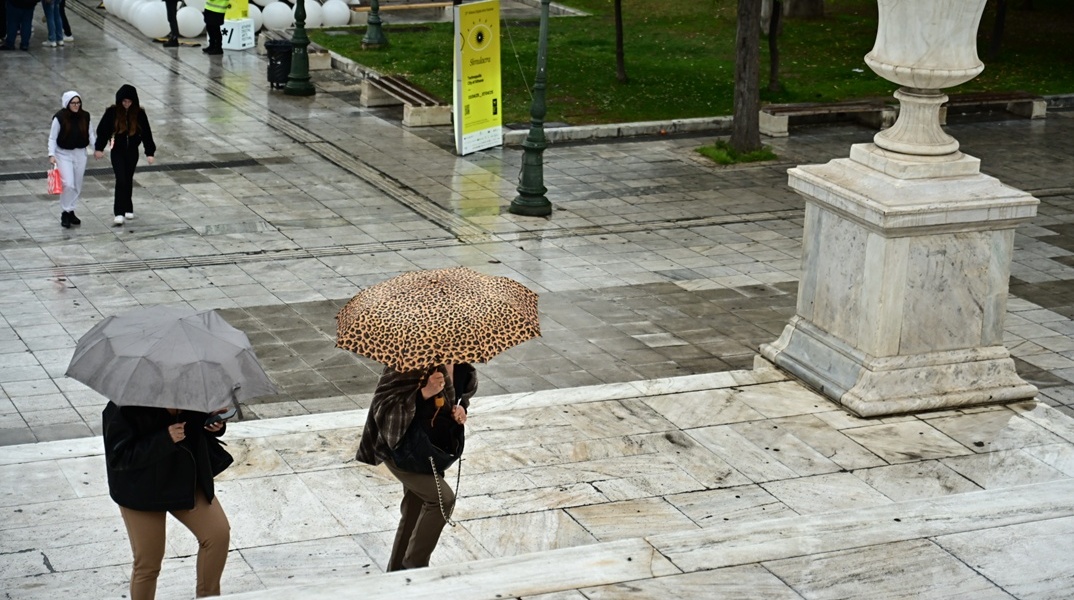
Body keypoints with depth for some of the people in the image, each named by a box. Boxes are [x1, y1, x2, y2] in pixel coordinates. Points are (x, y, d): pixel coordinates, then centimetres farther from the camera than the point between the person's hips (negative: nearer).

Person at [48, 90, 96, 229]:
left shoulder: (84, 116, -2)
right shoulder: (60, 118, -13)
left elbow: (90, 133, 9)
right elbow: (52, 138, -8)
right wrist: (51, 154, -16)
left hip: (80, 153, 4)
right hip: (64, 154, -4)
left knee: (77, 186, 10)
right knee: (68, 184, -14)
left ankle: (71, 211, 25)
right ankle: (65, 213, -1)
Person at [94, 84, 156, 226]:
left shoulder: (139, 113, -6)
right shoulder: (112, 112, -10)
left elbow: (146, 133, -2)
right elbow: (103, 130, -1)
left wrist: (149, 152, -4)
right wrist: (99, 148, -1)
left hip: (132, 151, 2)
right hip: (117, 152, -2)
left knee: (128, 180, 12)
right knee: (121, 180, -12)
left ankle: (128, 209, 28)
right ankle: (119, 213, -15)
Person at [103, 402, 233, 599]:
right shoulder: (124, 408, -27)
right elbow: (117, 456, -27)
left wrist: (215, 424, -17)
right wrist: (164, 439, -37)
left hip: (188, 479, 4)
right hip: (142, 488, -4)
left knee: (219, 534, -8)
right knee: (148, 562, 2)